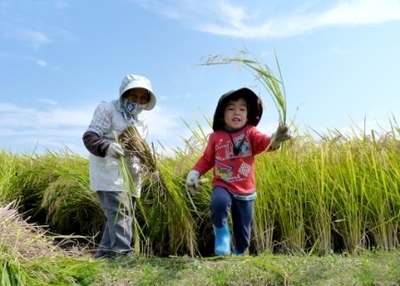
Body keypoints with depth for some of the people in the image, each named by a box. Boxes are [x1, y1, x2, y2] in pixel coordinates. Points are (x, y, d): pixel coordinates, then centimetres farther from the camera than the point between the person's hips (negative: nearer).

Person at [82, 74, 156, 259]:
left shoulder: (142, 121, 17)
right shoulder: (107, 109, -5)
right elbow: (89, 136, -15)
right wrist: (107, 147, -35)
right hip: (109, 174, -8)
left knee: (124, 215, 12)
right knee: (119, 214, -15)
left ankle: (105, 253, 24)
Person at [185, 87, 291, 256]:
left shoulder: (250, 133, -4)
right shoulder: (216, 136, 0)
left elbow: (263, 142, -24)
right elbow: (206, 159, 9)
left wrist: (274, 139, -47)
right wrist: (194, 173, -6)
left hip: (245, 191, 1)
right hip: (222, 186, -1)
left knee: (243, 232, 10)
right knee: (219, 202, -36)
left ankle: (239, 255, 38)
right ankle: (221, 231, -6)